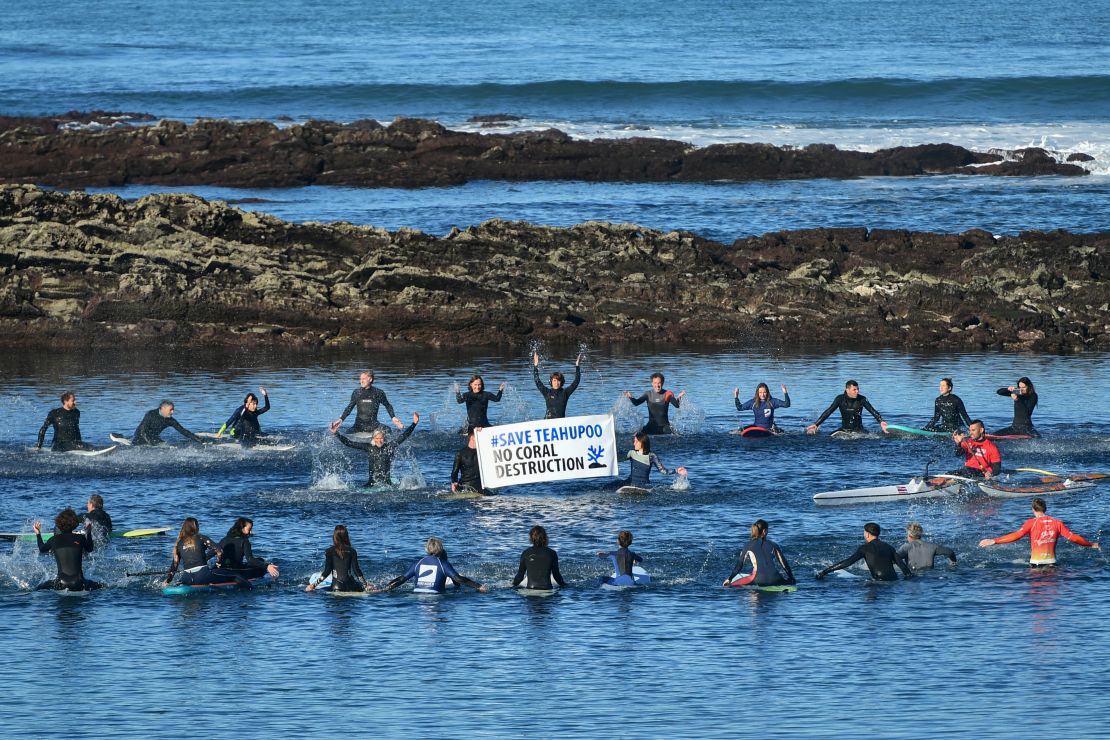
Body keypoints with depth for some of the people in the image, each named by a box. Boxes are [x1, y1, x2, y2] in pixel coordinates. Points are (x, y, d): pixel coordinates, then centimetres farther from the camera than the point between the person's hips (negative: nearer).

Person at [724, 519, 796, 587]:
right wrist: (792, 579, 30)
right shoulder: (773, 545, 14)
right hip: (774, 580, 2)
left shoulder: (748, 546, 10)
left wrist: (729, 579, 25)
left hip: (759, 580, -2)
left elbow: (739, 565, 13)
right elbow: (784, 563, 18)